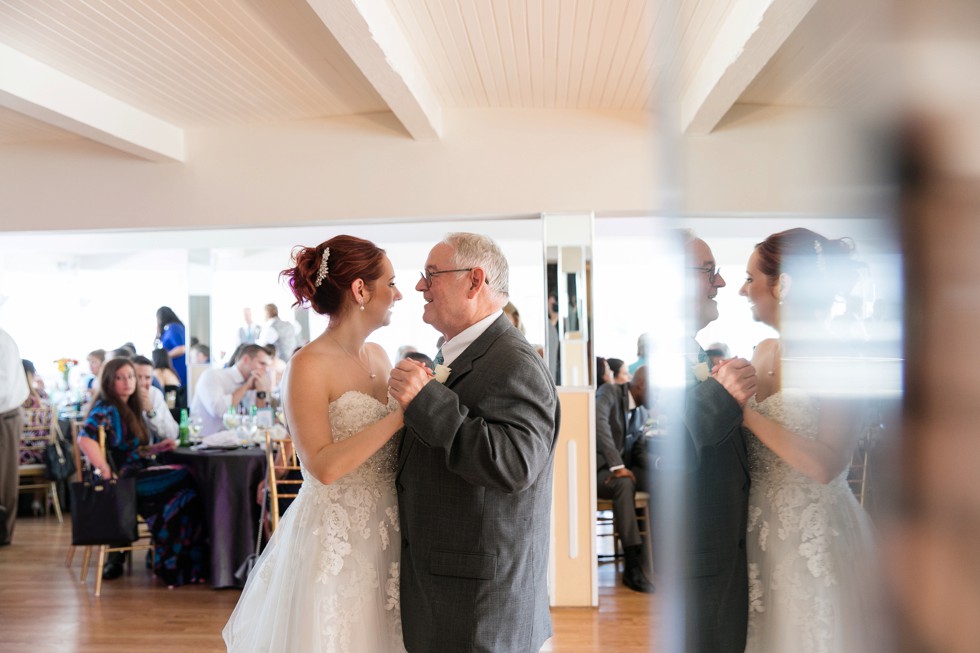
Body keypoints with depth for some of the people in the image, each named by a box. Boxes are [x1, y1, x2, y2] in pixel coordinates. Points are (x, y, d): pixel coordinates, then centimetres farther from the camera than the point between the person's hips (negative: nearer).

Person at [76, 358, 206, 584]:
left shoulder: (128, 409, 19)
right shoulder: (105, 410, -8)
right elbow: (85, 439, -26)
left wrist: (158, 447, 9)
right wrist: (106, 472, -26)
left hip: (134, 475, 8)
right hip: (120, 480, -8)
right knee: (183, 480, -17)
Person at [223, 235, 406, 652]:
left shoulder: (378, 356, 6)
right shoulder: (309, 366, -15)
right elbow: (324, 466, -24)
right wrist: (400, 414, -24)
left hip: (383, 538, 7)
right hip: (333, 542, -7)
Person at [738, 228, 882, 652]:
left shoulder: (838, 360, -16)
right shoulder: (763, 353, 4)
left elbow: (825, 465, -25)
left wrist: (746, 410, -22)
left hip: (816, 535, -6)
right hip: (762, 530, 6)